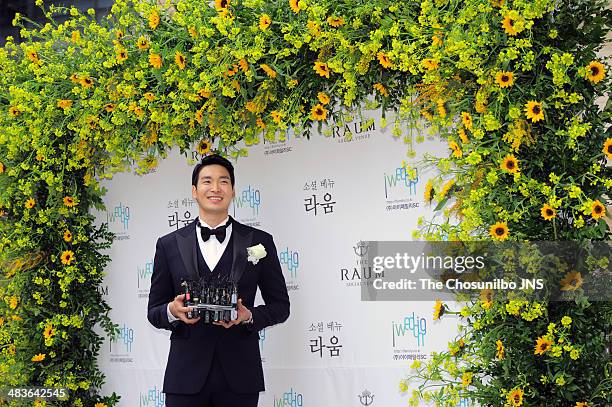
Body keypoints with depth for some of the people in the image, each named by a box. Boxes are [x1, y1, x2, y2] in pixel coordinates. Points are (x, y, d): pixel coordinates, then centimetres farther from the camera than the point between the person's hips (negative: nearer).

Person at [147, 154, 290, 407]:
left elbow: (280, 305, 7)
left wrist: (249, 316, -11)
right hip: (186, 376, 1)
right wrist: (172, 311, -13)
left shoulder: (259, 242, 4)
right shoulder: (169, 245, 6)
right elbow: (154, 311, 9)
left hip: (239, 376, 0)